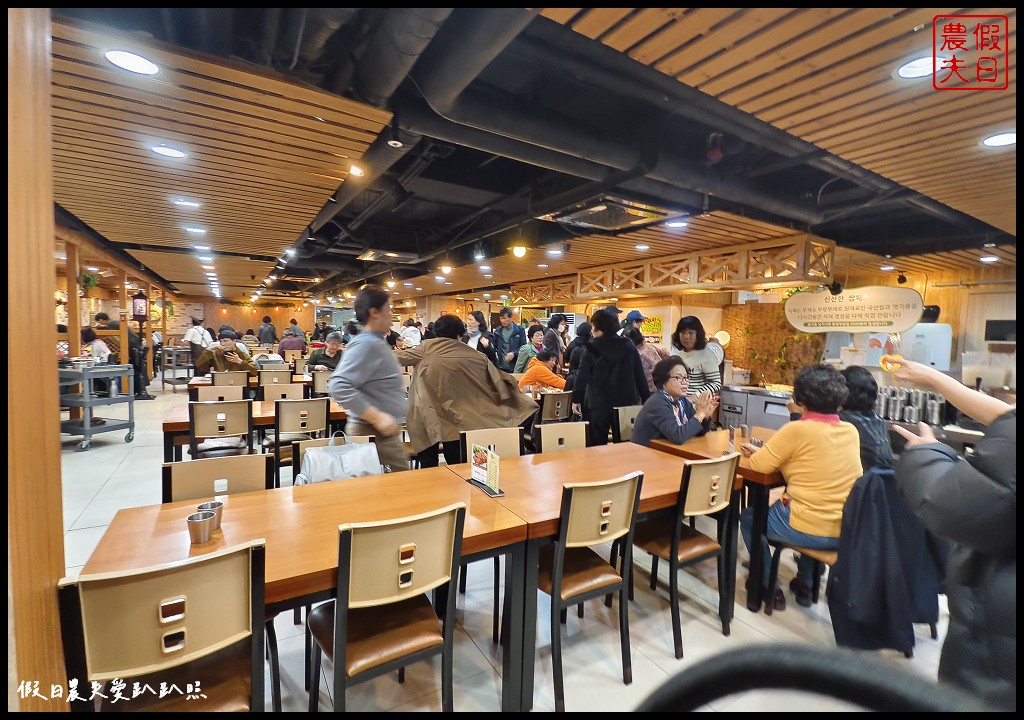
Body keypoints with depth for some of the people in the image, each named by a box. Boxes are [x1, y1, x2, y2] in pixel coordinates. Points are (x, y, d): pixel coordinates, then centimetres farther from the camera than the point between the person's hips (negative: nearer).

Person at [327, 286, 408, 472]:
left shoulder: (377, 342, 13)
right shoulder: (366, 344, -18)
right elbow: (339, 386, -27)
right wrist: (376, 417, -25)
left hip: (384, 430, 10)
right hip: (375, 433, -10)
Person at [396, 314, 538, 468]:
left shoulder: (426, 348, -1)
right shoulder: (473, 355, 0)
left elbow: (400, 359, 8)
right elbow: (497, 379, 4)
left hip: (427, 416, 0)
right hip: (455, 418, 1)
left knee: (428, 467, 12)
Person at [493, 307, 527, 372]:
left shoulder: (520, 330, 0)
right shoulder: (497, 331, 10)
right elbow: (494, 347, 17)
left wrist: (514, 353, -18)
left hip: (515, 367, -2)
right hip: (501, 367, 3)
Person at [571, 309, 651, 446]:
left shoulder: (592, 348, -5)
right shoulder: (629, 347, 4)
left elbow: (583, 376, -7)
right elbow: (640, 376, 4)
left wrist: (576, 399, 1)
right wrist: (647, 400, 10)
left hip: (599, 403, -3)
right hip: (627, 402, 3)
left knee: (597, 444, 6)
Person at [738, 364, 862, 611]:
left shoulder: (797, 430, -19)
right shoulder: (851, 431, 2)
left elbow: (759, 465, -13)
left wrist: (759, 453, 8)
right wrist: (774, 452, 10)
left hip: (811, 531, -6)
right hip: (849, 531, 7)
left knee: (748, 517, 19)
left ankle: (768, 587, 24)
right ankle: (804, 583, 41)